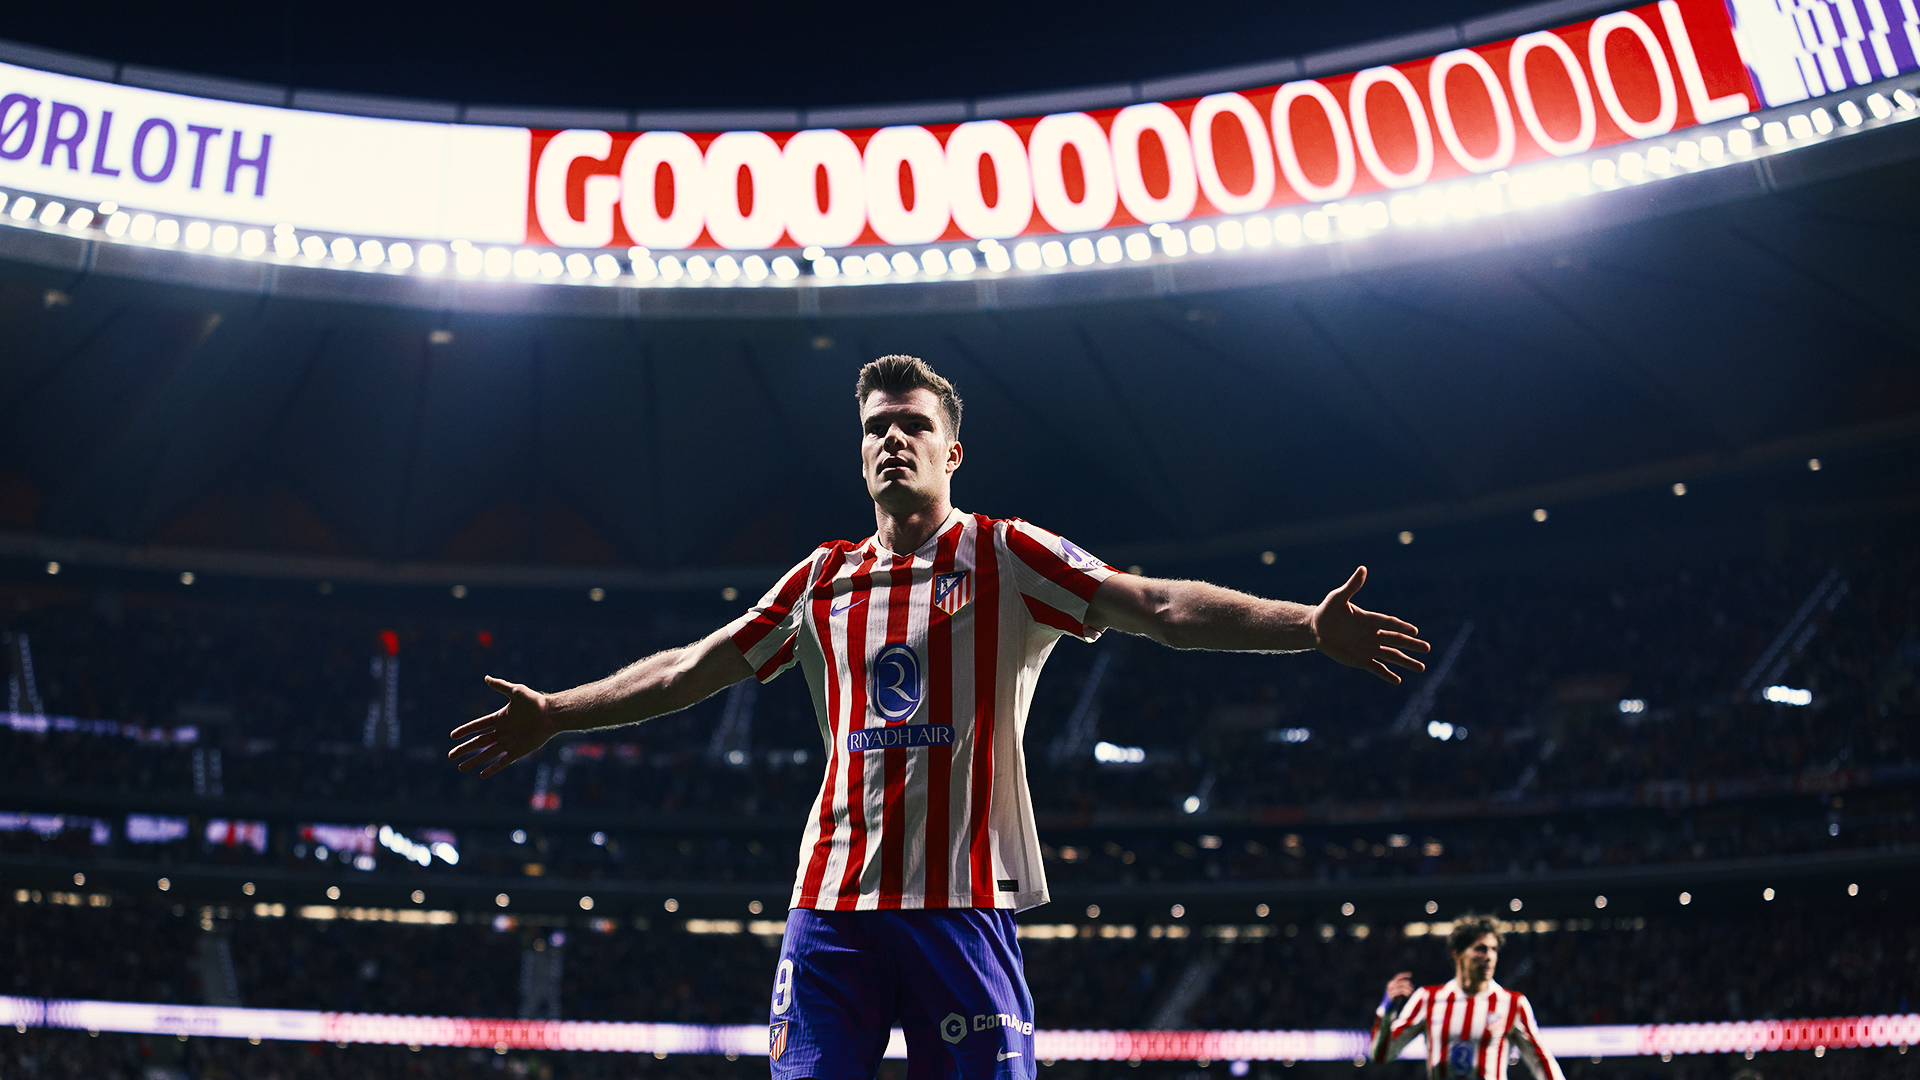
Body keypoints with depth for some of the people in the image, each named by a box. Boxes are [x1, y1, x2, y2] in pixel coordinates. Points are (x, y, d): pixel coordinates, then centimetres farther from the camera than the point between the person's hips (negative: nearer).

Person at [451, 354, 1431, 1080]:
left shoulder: (1006, 557, 4)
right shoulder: (823, 579, 15)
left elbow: (1160, 607, -7)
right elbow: (688, 670, 21)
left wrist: (1309, 625, -19)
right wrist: (553, 714, 21)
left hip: (962, 902, -3)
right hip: (834, 900, 3)